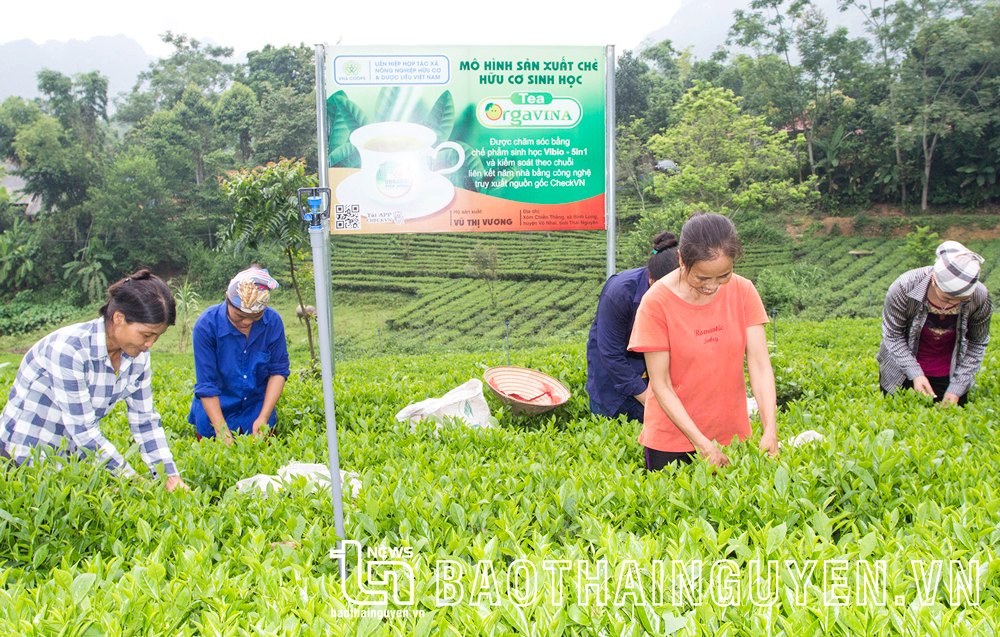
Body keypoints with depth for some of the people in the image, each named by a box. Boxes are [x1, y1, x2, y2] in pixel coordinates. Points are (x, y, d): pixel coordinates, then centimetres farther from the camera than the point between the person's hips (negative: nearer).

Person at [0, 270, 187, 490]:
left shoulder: (137, 354, -6)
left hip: (77, 454, 6)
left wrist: (172, 477, -10)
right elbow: (82, 429, -26)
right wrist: (132, 479, -23)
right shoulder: (68, 349, -27)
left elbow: (145, 420, -1)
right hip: (25, 453, -6)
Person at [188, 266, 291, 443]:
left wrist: (264, 417, -14)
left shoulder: (272, 322, -13)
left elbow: (279, 371, -6)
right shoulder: (206, 325, -20)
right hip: (215, 410, -2)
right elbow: (206, 385, -17)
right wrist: (222, 431, -22)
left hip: (257, 408, 2)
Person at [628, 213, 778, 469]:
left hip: (732, 433, 3)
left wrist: (770, 430, -20)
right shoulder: (656, 302, -17)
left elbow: (759, 363, -9)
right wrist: (701, 443, -21)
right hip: (672, 438, -3)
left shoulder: (743, 291, -6)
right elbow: (661, 385, -15)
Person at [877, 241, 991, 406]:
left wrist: (957, 389, -11)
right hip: (902, 371, -1)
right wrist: (914, 374, -25)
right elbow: (892, 334, -17)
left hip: (948, 375, 2)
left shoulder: (980, 298, -20)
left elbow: (978, 344, -7)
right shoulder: (905, 287, -28)